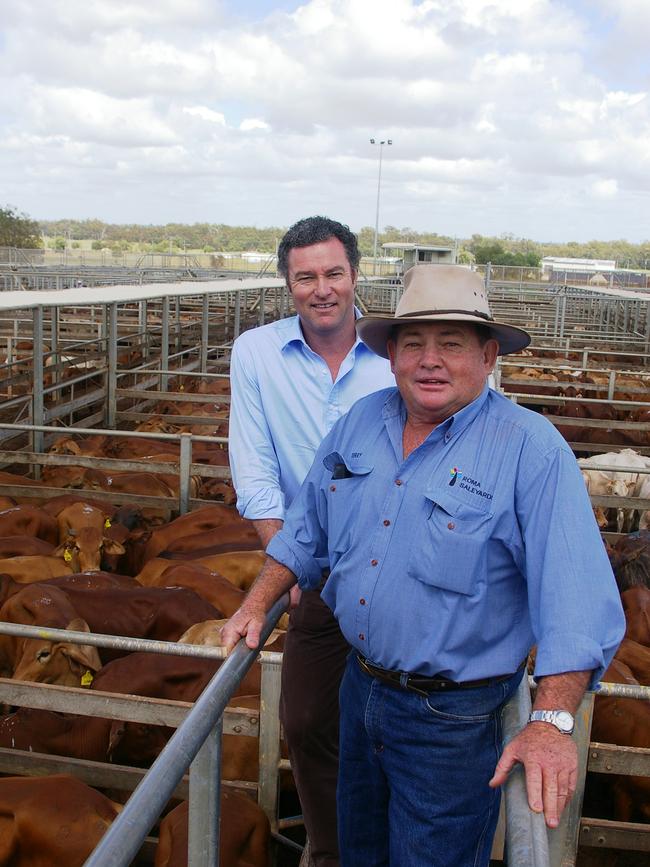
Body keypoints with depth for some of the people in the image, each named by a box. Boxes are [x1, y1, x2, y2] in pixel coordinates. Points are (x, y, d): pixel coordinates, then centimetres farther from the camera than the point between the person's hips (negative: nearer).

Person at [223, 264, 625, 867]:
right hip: (360, 686, 6)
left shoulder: (530, 448, -19)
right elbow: (308, 525, 13)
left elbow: (576, 596, -24)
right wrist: (257, 605, 9)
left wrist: (552, 723, -31)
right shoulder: (360, 422, 0)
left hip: (453, 720, -6)